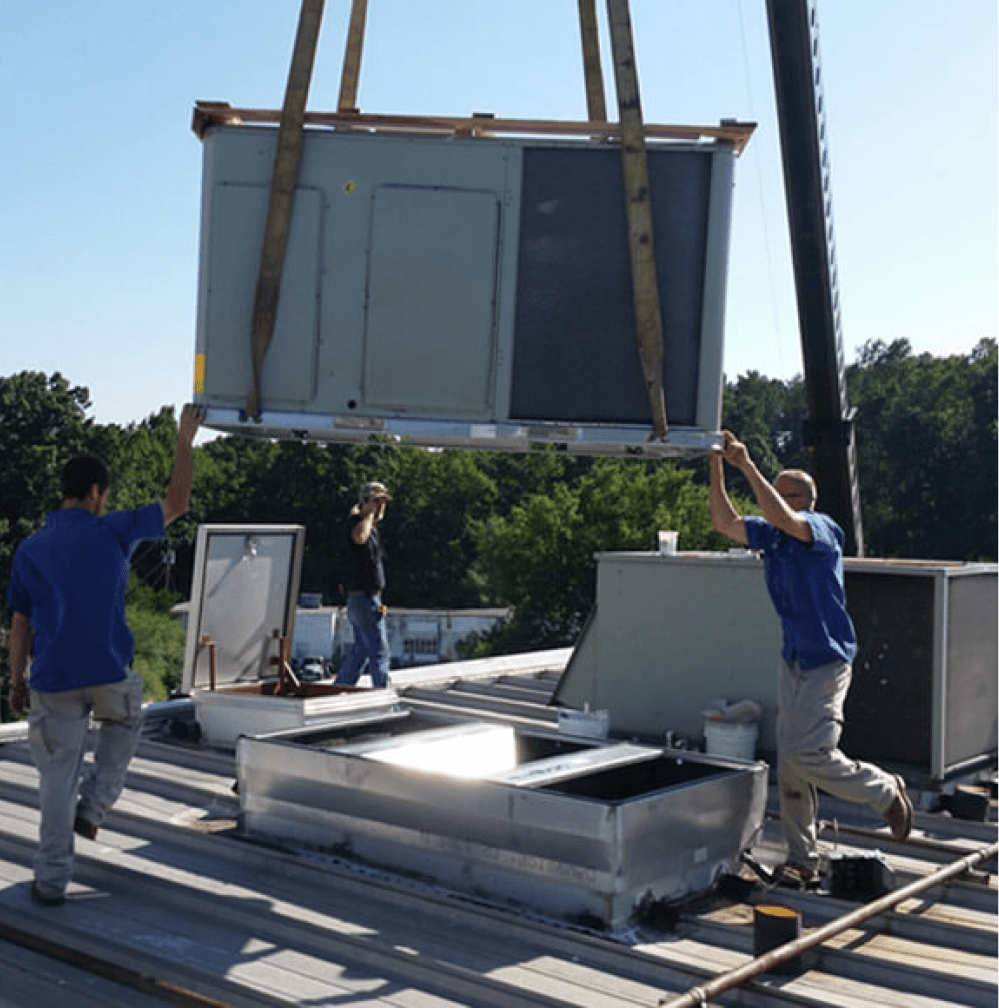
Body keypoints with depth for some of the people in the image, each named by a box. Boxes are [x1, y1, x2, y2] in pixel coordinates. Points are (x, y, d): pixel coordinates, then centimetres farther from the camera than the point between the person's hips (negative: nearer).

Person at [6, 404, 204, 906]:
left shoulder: (29, 549, 7)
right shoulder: (111, 530, -3)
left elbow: (20, 625, 8)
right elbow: (176, 503, 6)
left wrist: (17, 682, 18)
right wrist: (185, 441, 14)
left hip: (52, 679, 2)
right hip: (110, 672, -2)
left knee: (58, 774, 9)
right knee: (125, 720, 31)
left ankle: (51, 879, 12)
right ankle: (93, 805, 18)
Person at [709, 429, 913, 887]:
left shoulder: (821, 527, -13)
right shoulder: (771, 535, 8)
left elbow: (783, 518, -32)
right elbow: (724, 522, 4)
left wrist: (747, 466, -32)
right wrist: (717, 466, -5)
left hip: (827, 660, -8)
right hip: (794, 659, 8)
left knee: (809, 754, -15)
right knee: (789, 763, 5)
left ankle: (886, 790, 12)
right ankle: (803, 860, 14)